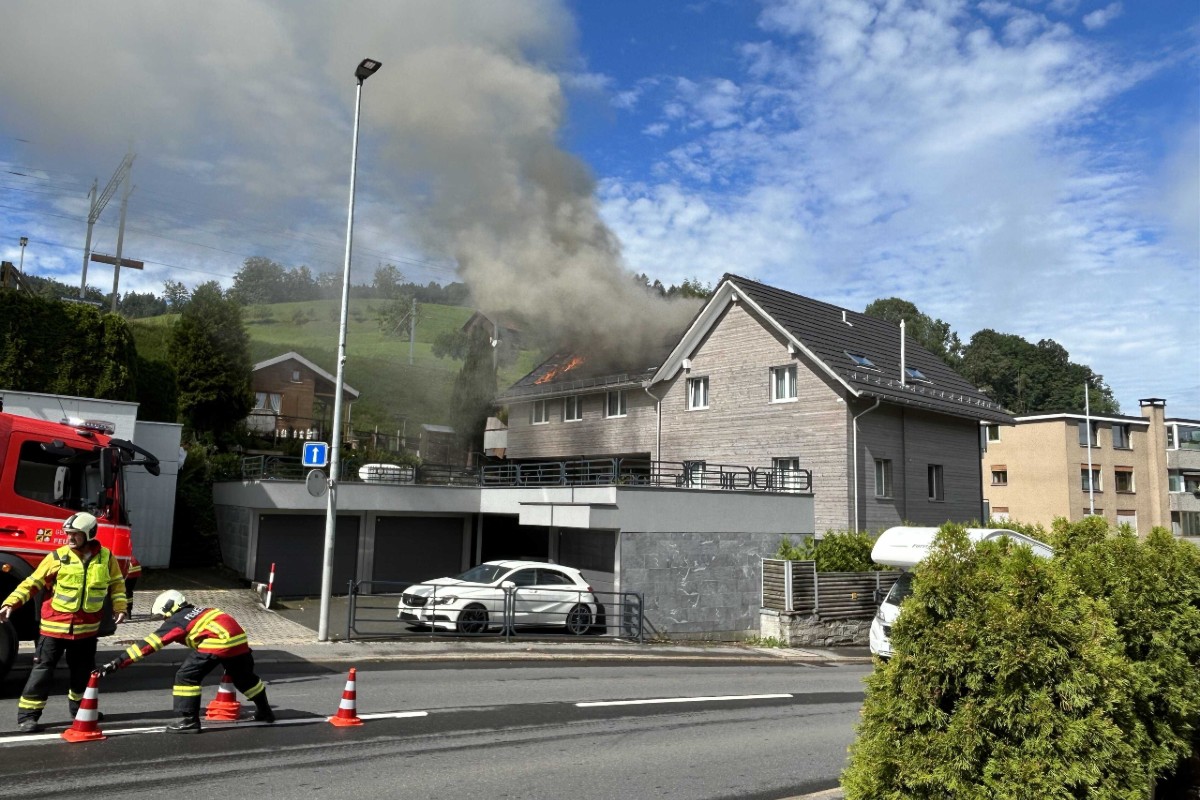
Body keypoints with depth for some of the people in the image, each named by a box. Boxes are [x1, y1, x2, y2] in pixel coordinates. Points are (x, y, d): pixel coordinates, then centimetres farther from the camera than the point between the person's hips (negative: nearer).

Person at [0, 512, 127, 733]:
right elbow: (32, 583, -5)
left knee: (83, 671, 16)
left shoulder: (106, 557, -1)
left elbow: (117, 584, 11)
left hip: (87, 628, 3)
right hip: (55, 625, -3)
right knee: (43, 669, -1)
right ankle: (28, 714, 7)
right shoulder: (57, 557, -8)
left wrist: (120, 607, 3)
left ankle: (80, 707, 34)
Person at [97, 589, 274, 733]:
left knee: (187, 676, 3)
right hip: (239, 637, 8)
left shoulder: (175, 621, 10)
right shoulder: (198, 612, 31)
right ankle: (265, 711, 39)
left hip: (219, 640, -8)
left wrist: (118, 662, 6)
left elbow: (149, 644, 5)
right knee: (244, 675, 26)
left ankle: (189, 720, 2)